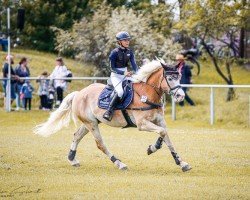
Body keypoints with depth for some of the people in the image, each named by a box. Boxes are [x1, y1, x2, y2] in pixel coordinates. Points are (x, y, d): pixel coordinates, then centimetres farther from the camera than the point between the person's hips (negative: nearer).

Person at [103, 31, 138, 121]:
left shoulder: (129, 52, 6)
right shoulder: (114, 52, -11)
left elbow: (134, 65, 2)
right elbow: (113, 68, -12)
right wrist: (123, 73, -25)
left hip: (126, 75, 7)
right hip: (116, 76, -7)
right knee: (120, 92, -30)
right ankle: (109, 111, -28)